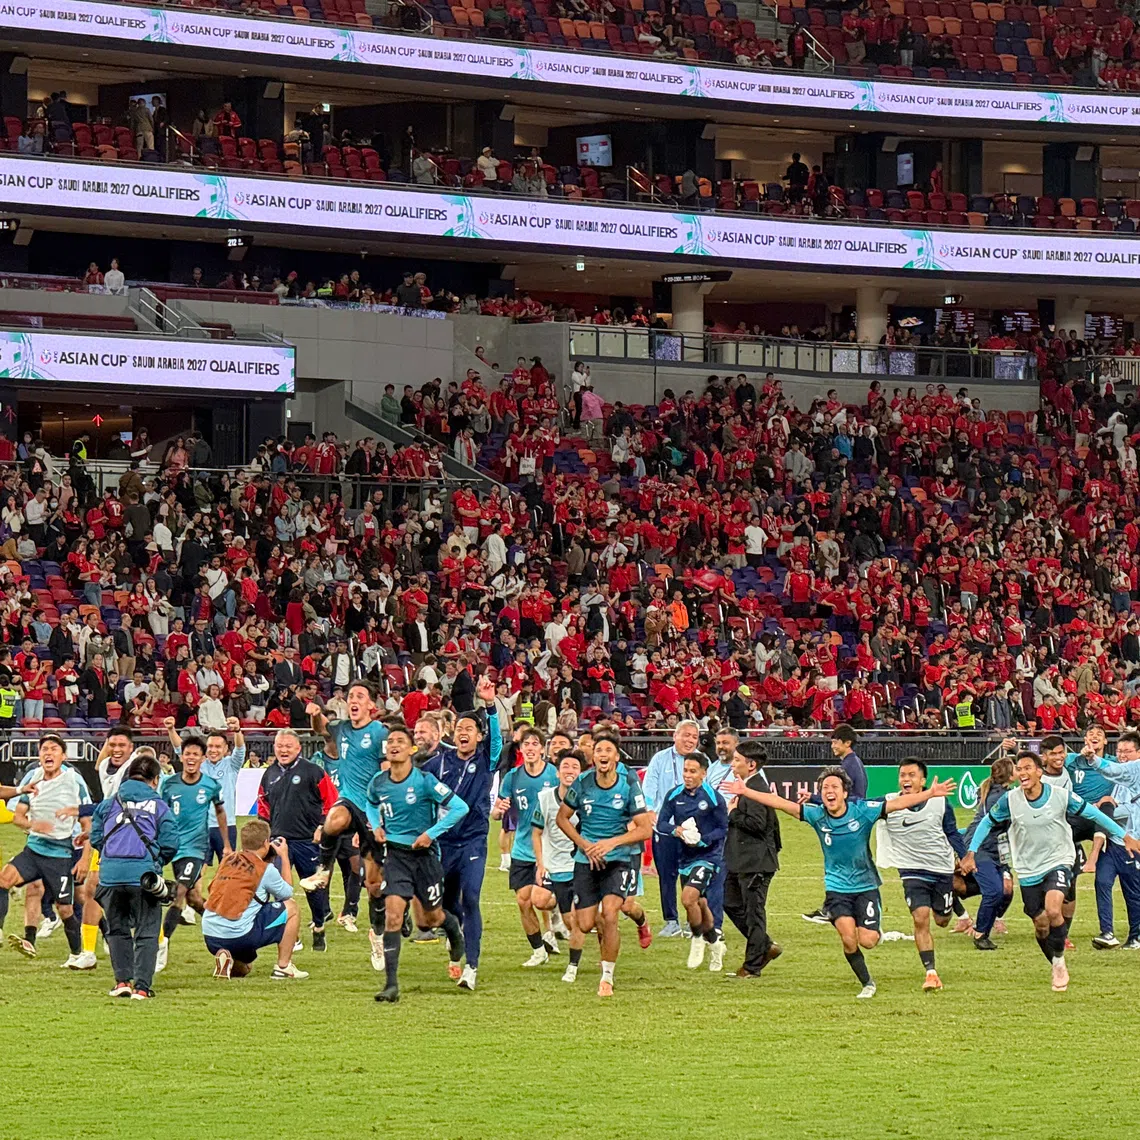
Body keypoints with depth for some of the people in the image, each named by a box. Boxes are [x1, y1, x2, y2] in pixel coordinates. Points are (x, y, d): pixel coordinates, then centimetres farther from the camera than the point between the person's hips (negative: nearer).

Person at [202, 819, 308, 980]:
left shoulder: (227, 859, 11)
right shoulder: (266, 870, -4)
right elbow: (287, 893, 15)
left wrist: (265, 856, 32)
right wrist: (284, 856, 22)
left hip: (210, 936, 6)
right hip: (239, 935, -6)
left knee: (241, 971, 35)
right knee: (291, 908, 14)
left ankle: (224, 959, 0)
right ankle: (283, 967, 12)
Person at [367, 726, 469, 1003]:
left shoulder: (424, 780, -15)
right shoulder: (378, 783, -1)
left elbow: (459, 807, -13)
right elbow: (371, 804, 23)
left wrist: (431, 833, -17)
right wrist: (376, 826, 4)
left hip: (424, 853, -2)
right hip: (395, 853, 2)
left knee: (432, 917, 13)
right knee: (393, 916, -13)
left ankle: (455, 931, 52)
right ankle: (391, 984, -14)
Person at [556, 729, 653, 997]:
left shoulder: (629, 785, -8)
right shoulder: (583, 783, -4)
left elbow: (645, 829, -8)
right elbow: (562, 817, 7)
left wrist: (612, 843, -19)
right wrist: (584, 845, -6)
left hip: (620, 858, -2)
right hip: (587, 861, 2)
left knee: (609, 914, -21)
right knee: (585, 925, 0)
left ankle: (607, 976, -5)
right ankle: (608, 932, 39)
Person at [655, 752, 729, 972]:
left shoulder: (714, 798, -11)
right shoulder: (674, 795, 1)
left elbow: (723, 829, -7)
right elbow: (661, 823, 2)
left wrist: (702, 840, -21)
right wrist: (676, 830, -19)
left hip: (708, 857, -5)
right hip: (686, 858, 5)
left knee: (688, 898, -23)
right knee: (699, 904, 16)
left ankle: (698, 938, 0)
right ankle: (715, 943, 37)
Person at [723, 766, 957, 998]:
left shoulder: (862, 811, -11)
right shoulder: (817, 815, -6)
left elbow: (897, 804, -15)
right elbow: (781, 804, -8)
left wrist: (930, 794, -23)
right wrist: (746, 792, -12)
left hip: (865, 885, -1)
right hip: (836, 887, 1)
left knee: (867, 941, -12)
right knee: (848, 939, -15)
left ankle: (875, 932, 26)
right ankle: (866, 983, 8)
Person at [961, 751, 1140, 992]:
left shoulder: (1061, 796, -14)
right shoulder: (1010, 800, -11)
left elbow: (1092, 814, -1)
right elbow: (988, 822, 5)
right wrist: (971, 853, 1)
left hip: (1058, 862, -2)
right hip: (1028, 870, 2)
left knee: (1053, 910, -28)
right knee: (1041, 925, 7)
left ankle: (1059, 960, -7)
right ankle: (1058, 970, 31)